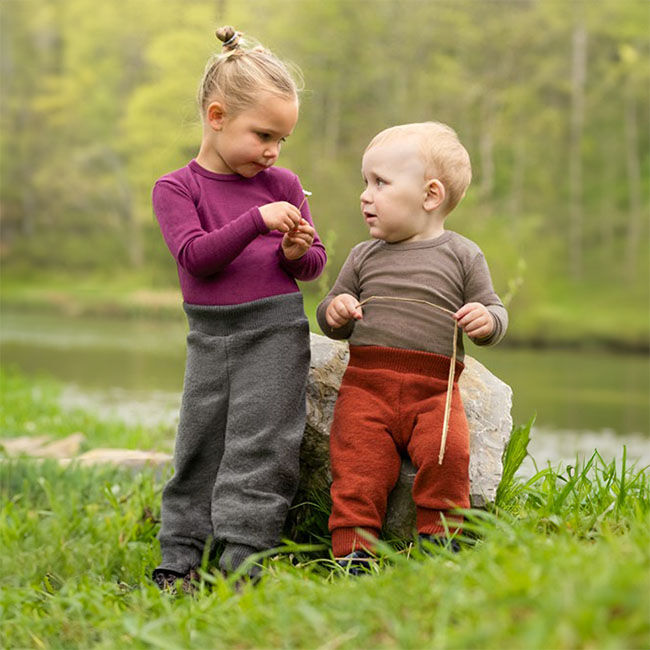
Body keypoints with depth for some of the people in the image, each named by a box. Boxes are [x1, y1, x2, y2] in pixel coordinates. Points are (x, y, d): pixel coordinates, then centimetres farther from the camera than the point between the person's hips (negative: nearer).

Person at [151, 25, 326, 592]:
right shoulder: (176, 188, 0)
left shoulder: (283, 185, 5)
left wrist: (297, 253, -12)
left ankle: (242, 556, -6)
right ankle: (181, 556, 13)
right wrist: (258, 220, -23)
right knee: (198, 445, 5)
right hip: (209, 337, 1)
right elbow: (195, 254, -15)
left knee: (258, 444, -7)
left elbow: (316, 262, 11)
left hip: (276, 331, 0)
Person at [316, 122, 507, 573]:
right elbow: (332, 322, 21)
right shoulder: (364, 256, 15)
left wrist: (486, 320, -11)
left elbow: (494, 312, 13)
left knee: (448, 452, -24)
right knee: (357, 461, -15)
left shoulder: (462, 255, 8)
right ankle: (353, 553, -7)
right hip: (366, 383, 2)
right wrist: (334, 311, -2)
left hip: (434, 388, -2)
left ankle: (439, 540, -6)